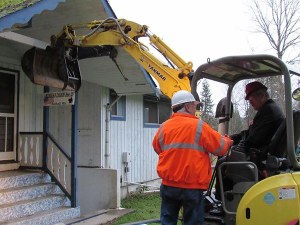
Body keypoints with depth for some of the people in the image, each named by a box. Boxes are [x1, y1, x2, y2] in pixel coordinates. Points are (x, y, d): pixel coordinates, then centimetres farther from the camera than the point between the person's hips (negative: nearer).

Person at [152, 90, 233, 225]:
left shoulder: (164, 127, 0)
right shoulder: (199, 126, -11)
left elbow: (157, 148, 15)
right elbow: (220, 147, -5)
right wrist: (228, 141, 17)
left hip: (169, 185, 4)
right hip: (193, 186, -3)